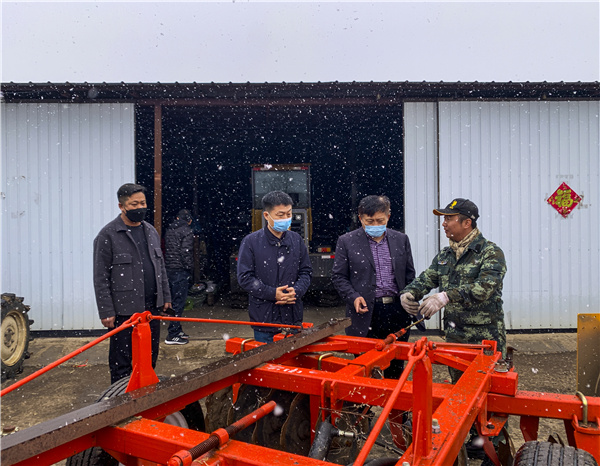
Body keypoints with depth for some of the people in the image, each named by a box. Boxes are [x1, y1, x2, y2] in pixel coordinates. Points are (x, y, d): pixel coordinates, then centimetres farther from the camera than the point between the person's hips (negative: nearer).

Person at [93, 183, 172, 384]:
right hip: (124, 310, -6)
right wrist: (106, 312, -13)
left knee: (150, 359, 16)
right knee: (121, 362, 5)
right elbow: (101, 278, -9)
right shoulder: (108, 235, -8)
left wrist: (166, 296, 14)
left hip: (152, 307, 6)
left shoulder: (151, 231, 12)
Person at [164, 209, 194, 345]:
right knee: (179, 302, -3)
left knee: (175, 300, 16)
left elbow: (165, 250, 15)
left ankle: (177, 330, 26)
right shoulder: (186, 231, -10)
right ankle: (172, 335, -1)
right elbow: (186, 252, -17)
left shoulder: (169, 230, 14)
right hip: (180, 271, -8)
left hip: (168, 269, 8)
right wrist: (189, 267, -7)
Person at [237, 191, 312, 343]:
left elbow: (306, 271, 9)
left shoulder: (296, 240, 6)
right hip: (264, 317, -3)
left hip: (292, 315, 3)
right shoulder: (251, 242, -5)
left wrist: (296, 291, -11)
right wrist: (273, 294, -16)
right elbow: (245, 277, -8)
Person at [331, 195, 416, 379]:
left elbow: (410, 274, 14)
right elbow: (338, 276, 2)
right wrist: (353, 297, -13)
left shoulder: (401, 239, 9)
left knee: (396, 367, 14)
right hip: (366, 312, -3)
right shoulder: (346, 241, 1)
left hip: (397, 311, 3)